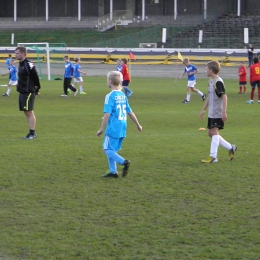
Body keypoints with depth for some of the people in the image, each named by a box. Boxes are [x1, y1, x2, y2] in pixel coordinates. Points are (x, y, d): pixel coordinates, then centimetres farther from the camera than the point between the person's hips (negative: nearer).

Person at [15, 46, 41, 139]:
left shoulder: (28, 65, -17)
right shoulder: (21, 64, 12)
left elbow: (35, 77, -15)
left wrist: (36, 88, -6)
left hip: (28, 92, -10)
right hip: (22, 92, 10)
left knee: (29, 112, -7)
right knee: (27, 113, 12)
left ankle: (32, 133, -3)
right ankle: (31, 132, 17)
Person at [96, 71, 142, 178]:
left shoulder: (110, 96, -13)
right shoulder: (123, 96, 10)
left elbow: (107, 114, -18)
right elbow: (130, 112, 16)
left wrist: (101, 129, -13)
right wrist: (138, 125, 26)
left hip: (113, 128, -8)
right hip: (122, 128, 8)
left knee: (107, 149, -3)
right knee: (111, 150, 17)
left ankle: (124, 162, -21)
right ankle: (113, 172, 16)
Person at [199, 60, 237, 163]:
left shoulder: (218, 82, -14)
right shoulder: (211, 81, 14)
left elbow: (224, 97, -19)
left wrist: (224, 112, -23)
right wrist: (203, 110, 26)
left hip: (218, 113, -10)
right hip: (211, 113, 10)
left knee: (214, 131, -12)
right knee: (210, 133, 10)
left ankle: (213, 156, -13)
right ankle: (230, 148, 18)